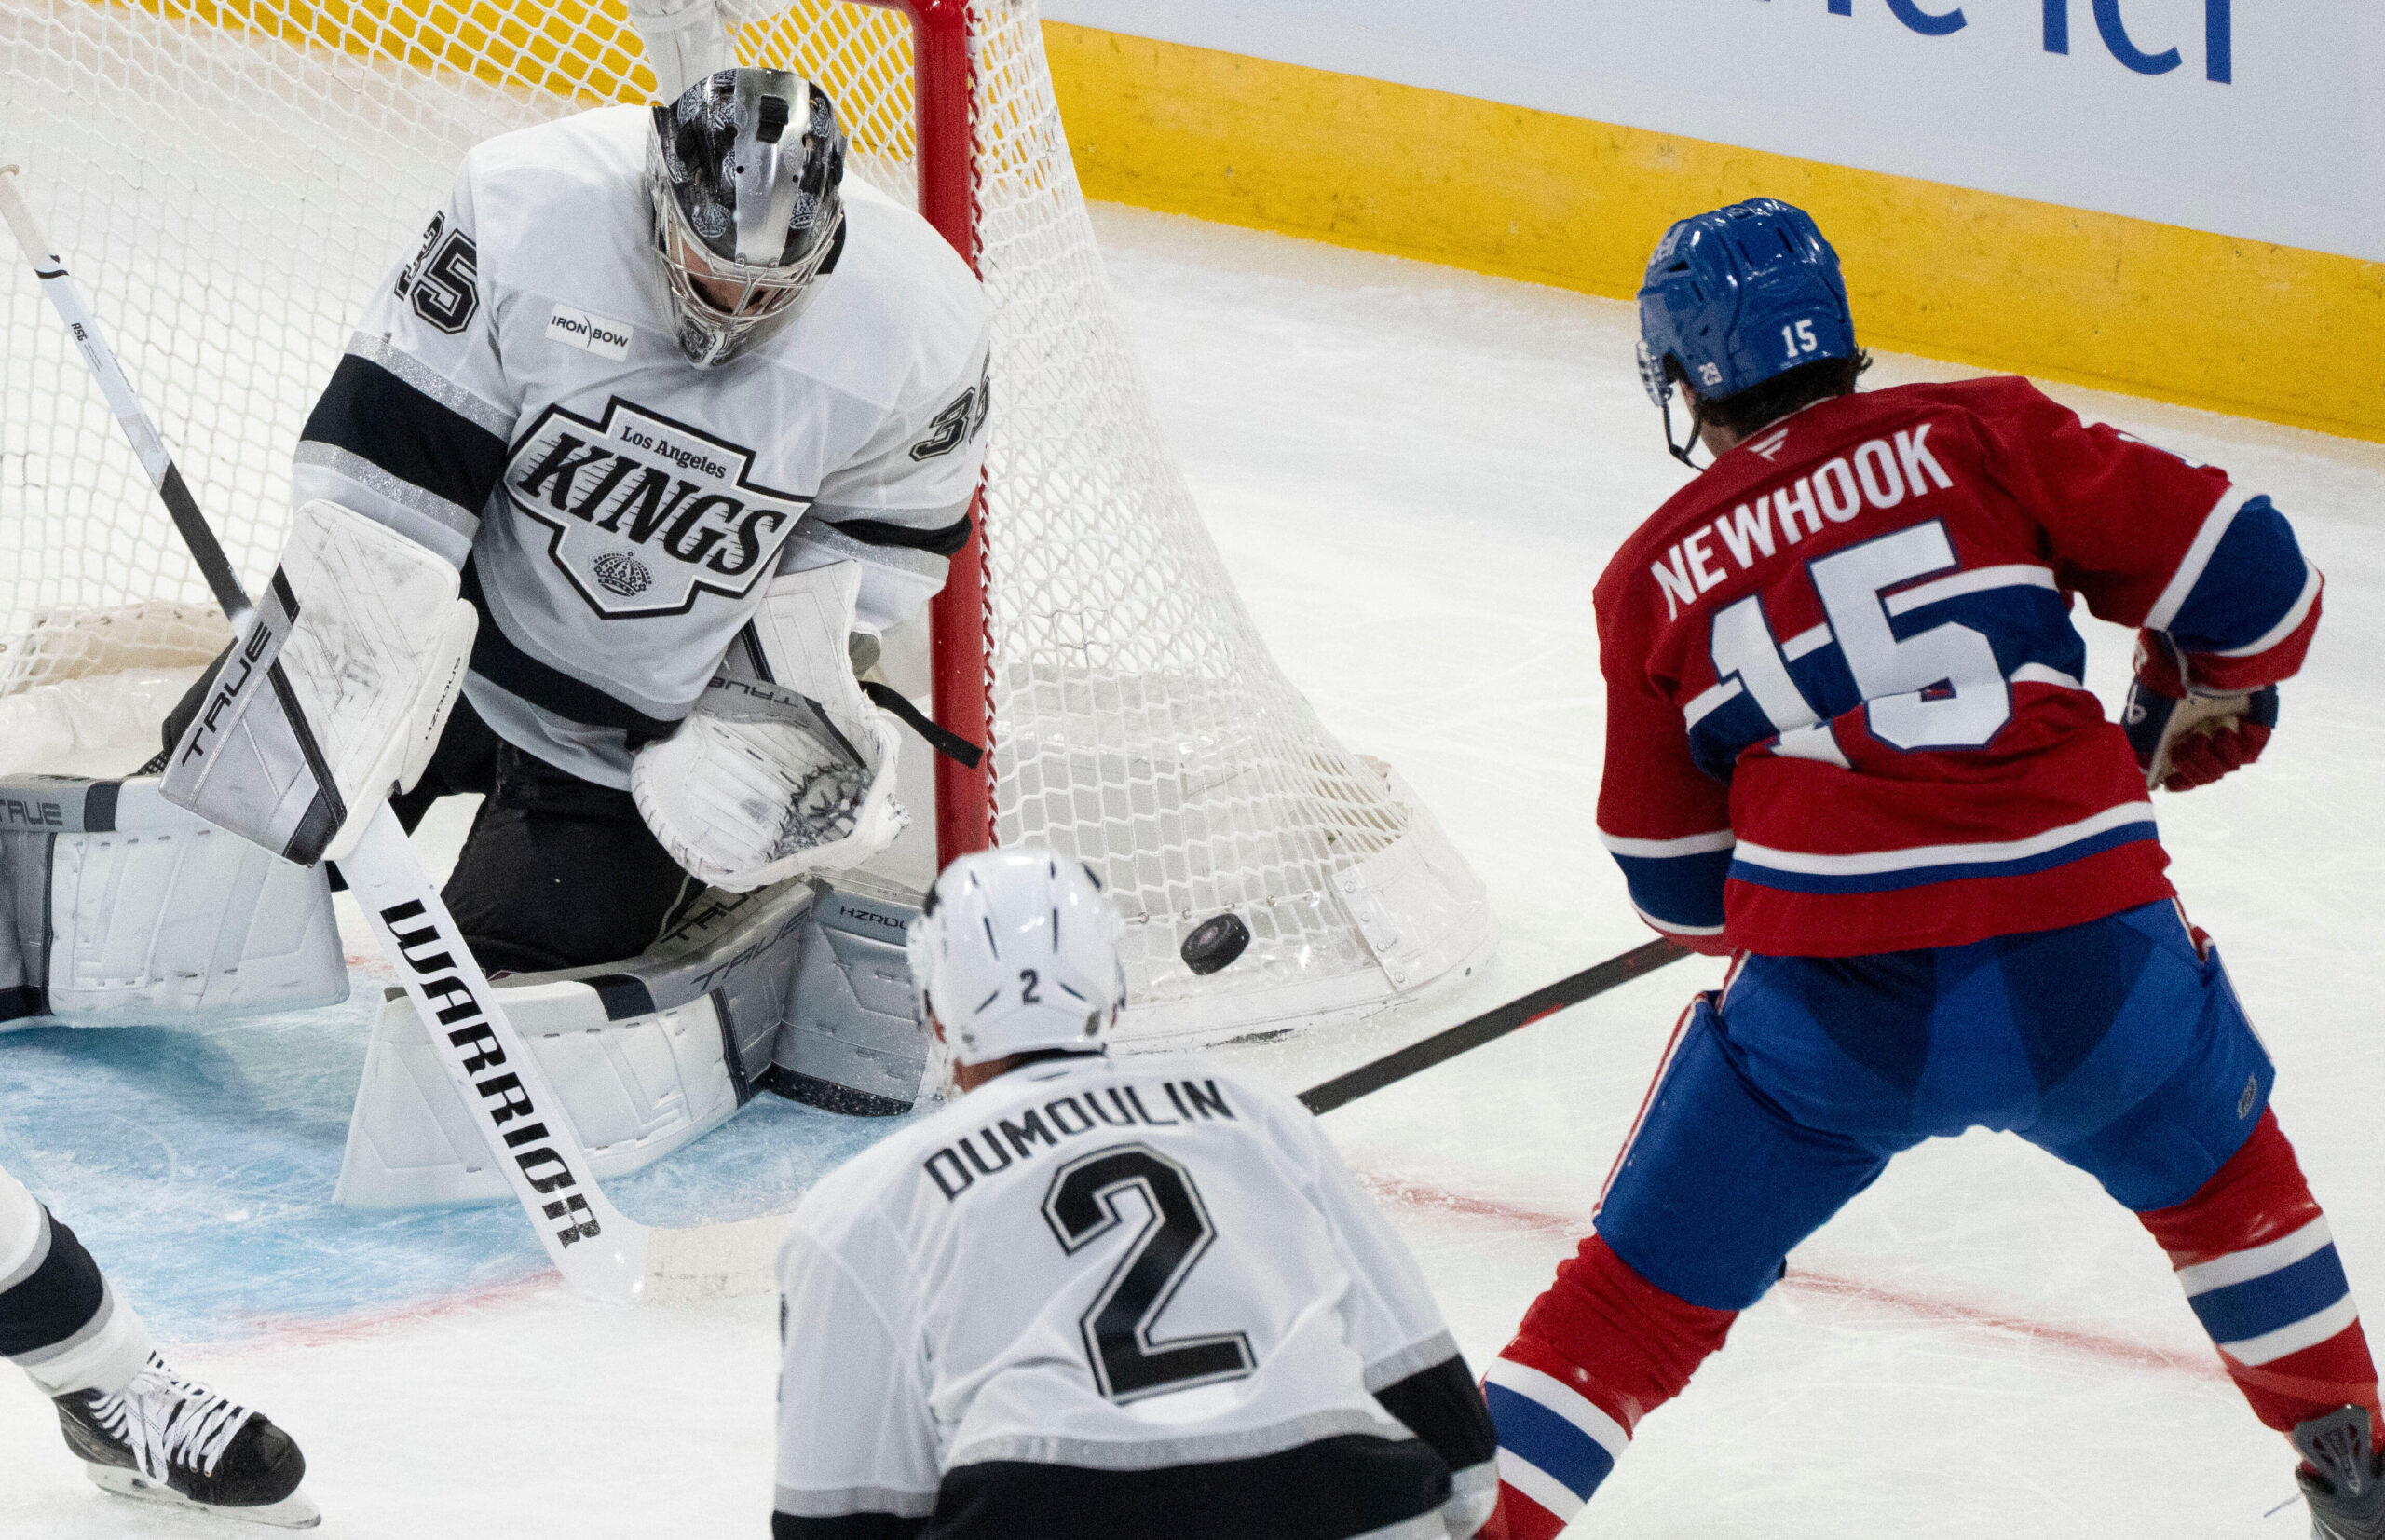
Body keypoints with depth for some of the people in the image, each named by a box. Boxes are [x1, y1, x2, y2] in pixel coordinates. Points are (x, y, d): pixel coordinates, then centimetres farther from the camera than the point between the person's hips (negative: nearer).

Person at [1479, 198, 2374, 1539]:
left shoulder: (1656, 575, 12)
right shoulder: (1980, 435, 8)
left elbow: (1678, 882, 18)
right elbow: (2241, 570, 3)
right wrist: (2204, 702, 24)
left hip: (1837, 1013, -1)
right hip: (2087, 963, 1)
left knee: (1645, 1290, 12)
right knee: (2216, 1165, 31)